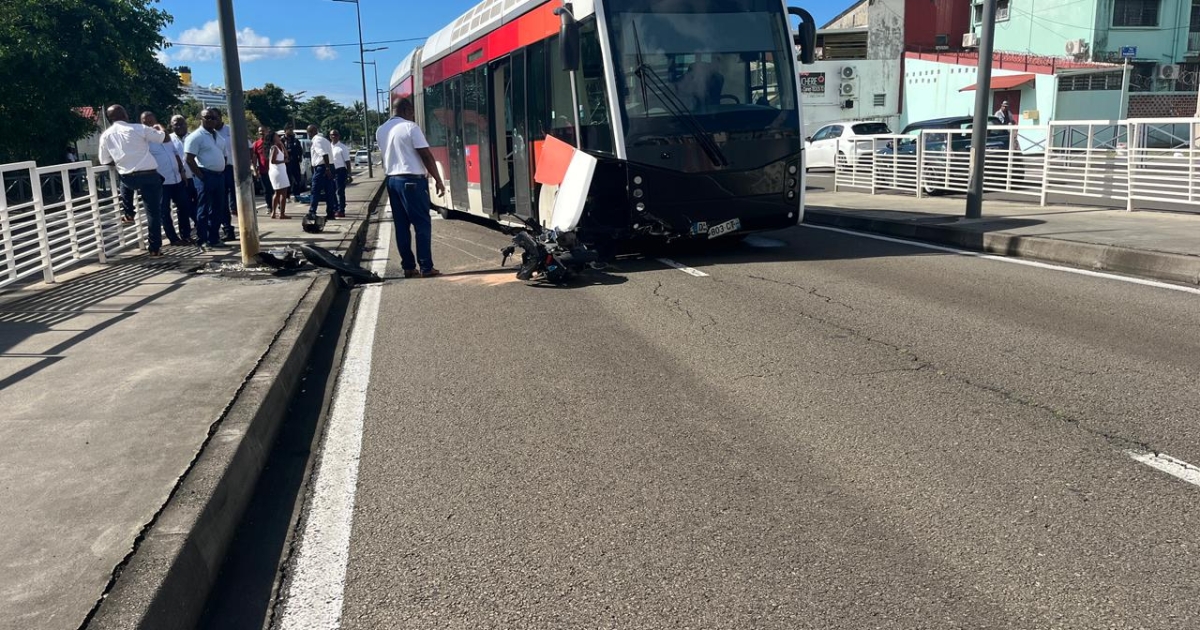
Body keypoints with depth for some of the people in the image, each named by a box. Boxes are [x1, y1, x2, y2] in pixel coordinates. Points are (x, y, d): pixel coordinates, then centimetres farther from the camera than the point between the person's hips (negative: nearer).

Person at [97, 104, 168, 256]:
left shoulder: (105, 135, 6)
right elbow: (165, 138, 3)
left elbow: (105, 161, 12)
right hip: (149, 175, -3)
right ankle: (155, 248, 6)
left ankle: (128, 214, 35)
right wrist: (160, 128, 25)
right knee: (152, 211, 5)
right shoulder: (138, 128, -3)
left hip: (129, 178, 3)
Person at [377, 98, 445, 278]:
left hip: (392, 180, 7)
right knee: (422, 224, -3)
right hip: (412, 180, -7)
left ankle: (408, 267, 10)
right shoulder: (410, 127, -10)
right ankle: (426, 267, -5)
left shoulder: (380, 131, 12)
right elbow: (426, 156, -11)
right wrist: (438, 180, -7)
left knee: (401, 226, 8)